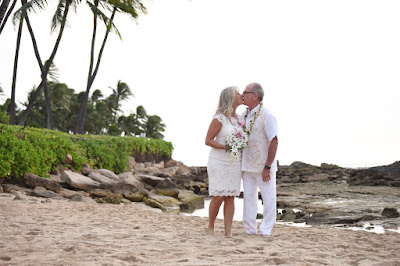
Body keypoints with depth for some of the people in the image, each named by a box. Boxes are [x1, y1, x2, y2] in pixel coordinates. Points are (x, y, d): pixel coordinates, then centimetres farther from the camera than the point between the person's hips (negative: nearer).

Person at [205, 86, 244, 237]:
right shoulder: (218, 119, -12)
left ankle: (228, 232, 1)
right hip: (219, 163, -5)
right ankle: (210, 226, 16)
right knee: (218, 197, -6)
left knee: (230, 197, 1)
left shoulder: (238, 118, 8)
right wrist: (224, 147, -23)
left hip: (234, 164, 6)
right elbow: (208, 141, -11)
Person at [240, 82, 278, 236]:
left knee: (268, 198, 1)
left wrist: (267, 167, -17)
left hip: (264, 166, -6)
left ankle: (266, 230, 9)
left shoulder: (267, 116, -14)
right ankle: (250, 229, 16)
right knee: (249, 197, 8)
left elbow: (274, 142, -17)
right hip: (247, 165, 6)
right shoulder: (244, 115, 7)